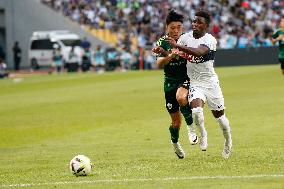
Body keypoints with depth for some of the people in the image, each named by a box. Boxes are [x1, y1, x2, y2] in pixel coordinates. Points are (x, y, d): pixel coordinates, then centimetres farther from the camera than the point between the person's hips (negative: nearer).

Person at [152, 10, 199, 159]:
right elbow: (159, 63, -15)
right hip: (170, 82, 2)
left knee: (181, 97, -37)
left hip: (186, 79, -2)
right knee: (176, 121, 5)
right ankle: (174, 142, 37)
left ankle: (191, 127, -16)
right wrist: (171, 56, -38)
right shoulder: (162, 42, -4)